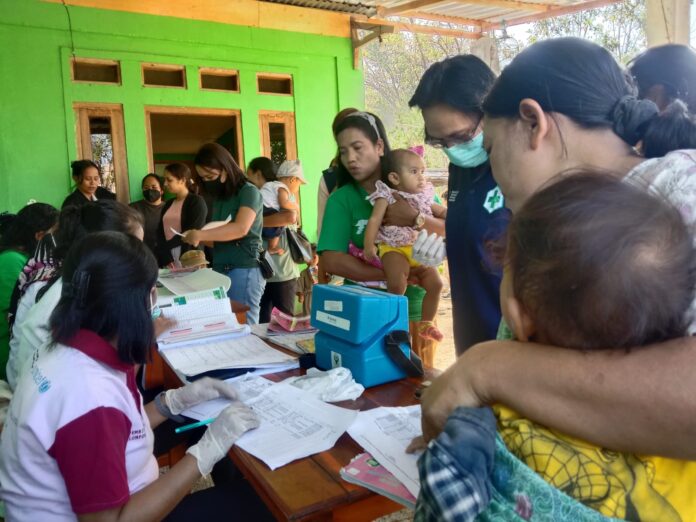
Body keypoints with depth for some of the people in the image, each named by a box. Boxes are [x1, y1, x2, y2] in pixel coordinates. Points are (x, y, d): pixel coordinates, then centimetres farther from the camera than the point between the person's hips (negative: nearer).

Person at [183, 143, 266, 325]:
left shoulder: (249, 192, -6)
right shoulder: (218, 198, 16)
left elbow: (240, 228, -21)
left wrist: (200, 235, -20)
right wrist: (196, 238, -2)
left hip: (244, 270, -7)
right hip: (220, 270, 7)